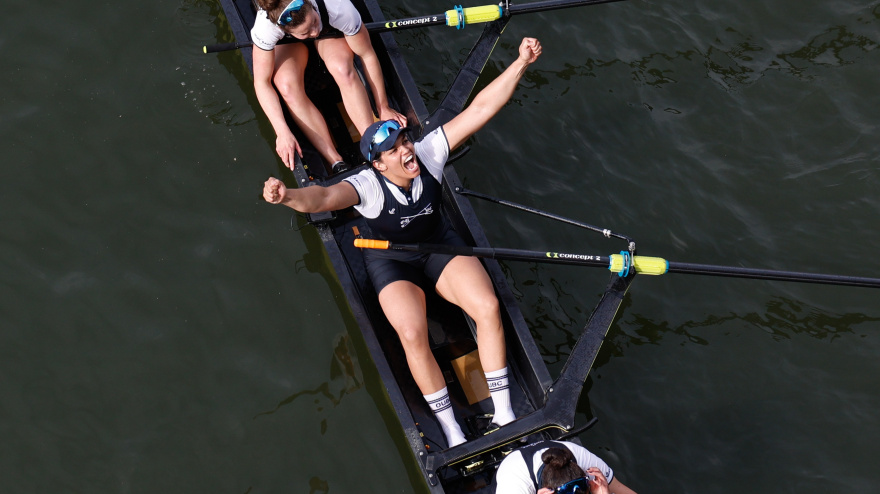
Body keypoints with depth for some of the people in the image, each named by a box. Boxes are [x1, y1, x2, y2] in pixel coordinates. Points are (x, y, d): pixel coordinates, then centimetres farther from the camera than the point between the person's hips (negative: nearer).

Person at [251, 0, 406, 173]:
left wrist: (384, 109, -20)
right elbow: (262, 82, -30)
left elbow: (368, 55, -27)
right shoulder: (266, 25, -40)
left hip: (331, 30, -1)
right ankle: (337, 164, -25)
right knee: (287, 86, -30)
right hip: (289, 42, 1)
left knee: (342, 69, -35)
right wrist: (283, 133, -39)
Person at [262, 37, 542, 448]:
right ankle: (450, 430, -8)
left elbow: (480, 109, -24)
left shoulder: (428, 153, -21)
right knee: (412, 334, -26)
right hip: (391, 261, -3)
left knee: (488, 307, -19)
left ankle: (503, 413, -5)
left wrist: (521, 62, -31)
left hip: (439, 244, 3)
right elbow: (322, 198, -49)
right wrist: (289, 196, -72)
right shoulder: (367, 186, -29)